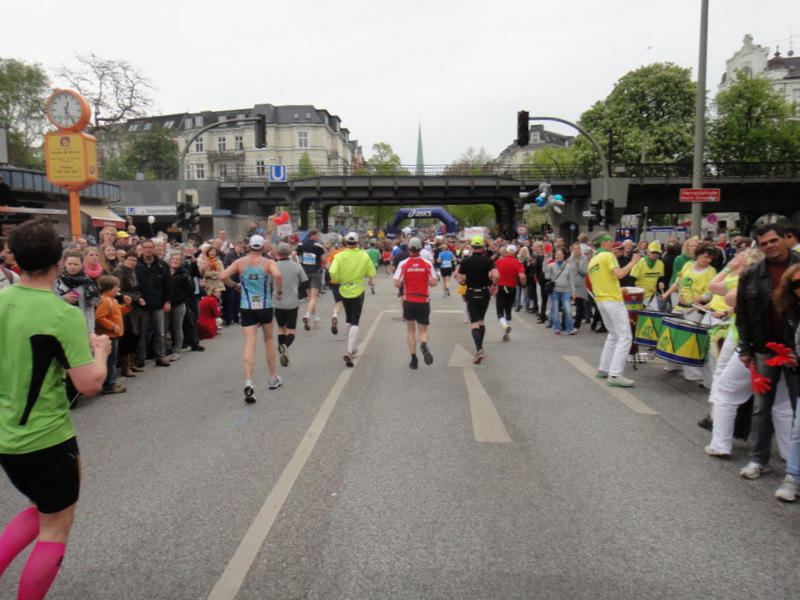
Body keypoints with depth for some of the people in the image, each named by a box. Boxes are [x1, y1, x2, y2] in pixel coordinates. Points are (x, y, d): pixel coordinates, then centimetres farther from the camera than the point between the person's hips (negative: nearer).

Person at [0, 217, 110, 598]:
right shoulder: (65, 315, -21)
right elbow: (89, 385, -22)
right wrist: (100, 350, -4)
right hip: (46, 438, -7)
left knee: (41, 511, 28)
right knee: (56, 528, 14)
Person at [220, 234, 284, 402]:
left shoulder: (240, 262, 1)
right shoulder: (268, 262, -4)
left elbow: (223, 277, -8)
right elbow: (277, 275, -23)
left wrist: (235, 285, 10)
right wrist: (279, 291, -8)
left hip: (246, 308, 0)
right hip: (265, 307, 0)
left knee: (249, 343, -4)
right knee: (269, 340, 19)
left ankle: (248, 381, -23)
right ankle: (273, 378, 28)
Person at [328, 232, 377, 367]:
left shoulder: (340, 256, -7)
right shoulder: (364, 256, -5)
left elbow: (333, 272, -19)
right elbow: (372, 273, -1)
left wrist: (338, 280, 1)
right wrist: (370, 280, 20)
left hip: (344, 290, 2)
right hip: (358, 291, -2)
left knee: (349, 320, 20)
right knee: (355, 322, -2)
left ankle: (352, 348, 31)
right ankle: (350, 351, -19)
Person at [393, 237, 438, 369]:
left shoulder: (403, 264, -5)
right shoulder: (427, 264, -3)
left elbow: (397, 284, -10)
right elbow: (434, 283, -5)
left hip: (408, 300, 0)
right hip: (423, 300, 0)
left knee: (410, 330, 13)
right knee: (423, 330, 10)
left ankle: (414, 359, 9)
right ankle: (424, 344, -24)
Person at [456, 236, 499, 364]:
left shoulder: (465, 262, -5)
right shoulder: (487, 261, -6)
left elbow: (460, 280, -6)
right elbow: (496, 276, -19)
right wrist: (493, 286, -1)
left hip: (471, 294, -2)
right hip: (484, 294, 2)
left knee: (474, 323, -3)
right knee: (481, 320, 19)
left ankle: (479, 350, -20)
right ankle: (480, 348, 26)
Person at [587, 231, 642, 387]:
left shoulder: (592, 261, 17)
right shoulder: (608, 256, -8)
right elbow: (619, 273, -22)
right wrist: (633, 262, -10)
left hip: (600, 301, 9)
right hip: (613, 301, -9)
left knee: (613, 336, 20)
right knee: (625, 337, -8)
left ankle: (603, 369, 20)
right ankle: (615, 375, -14)